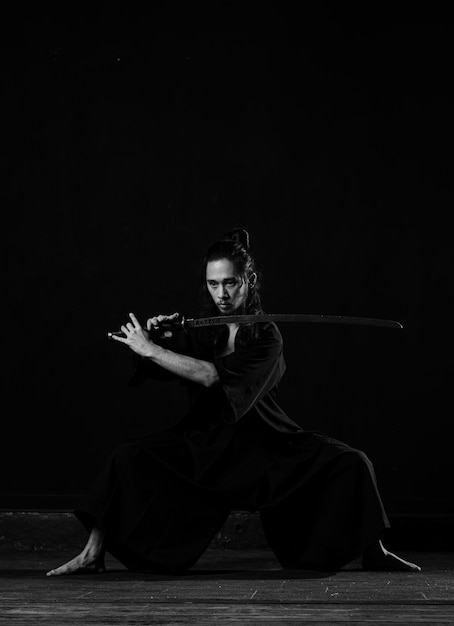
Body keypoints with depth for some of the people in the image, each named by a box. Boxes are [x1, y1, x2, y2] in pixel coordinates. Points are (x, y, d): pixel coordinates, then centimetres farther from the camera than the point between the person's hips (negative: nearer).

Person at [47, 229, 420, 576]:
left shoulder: (266, 337, -15)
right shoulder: (200, 331, 0)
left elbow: (213, 376, -30)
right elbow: (146, 367, 2)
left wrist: (151, 348, -30)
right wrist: (154, 336, -19)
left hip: (263, 444, -3)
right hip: (205, 442, 3)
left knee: (349, 463, -18)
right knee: (129, 459, -17)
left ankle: (374, 553, 5)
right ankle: (93, 554, -9)